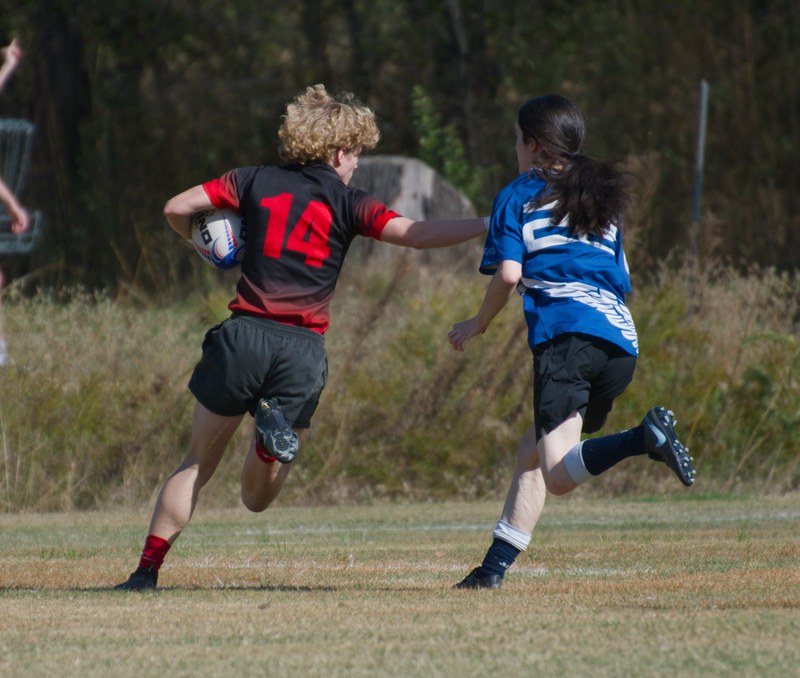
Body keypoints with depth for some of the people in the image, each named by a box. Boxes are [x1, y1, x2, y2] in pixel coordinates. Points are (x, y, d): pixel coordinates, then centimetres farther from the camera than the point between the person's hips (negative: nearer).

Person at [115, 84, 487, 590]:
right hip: (303, 349, -1)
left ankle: (147, 570, 4)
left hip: (245, 335, 1)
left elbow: (176, 208, 9)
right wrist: (487, 226, -5)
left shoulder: (256, 182, 10)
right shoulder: (347, 202, 4)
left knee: (198, 464, 13)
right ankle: (276, 432, -24)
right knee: (257, 500, 9)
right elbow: (416, 234, -8)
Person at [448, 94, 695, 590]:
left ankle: (645, 437, -40)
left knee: (560, 474, -17)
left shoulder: (519, 196, 10)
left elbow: (508, 274, -1)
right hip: (622, 343, 7)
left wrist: (478, 324, 15)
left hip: (568, 333, -7)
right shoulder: (604, 199, 28)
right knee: (534, 449, 20)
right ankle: (495, 566, 13)